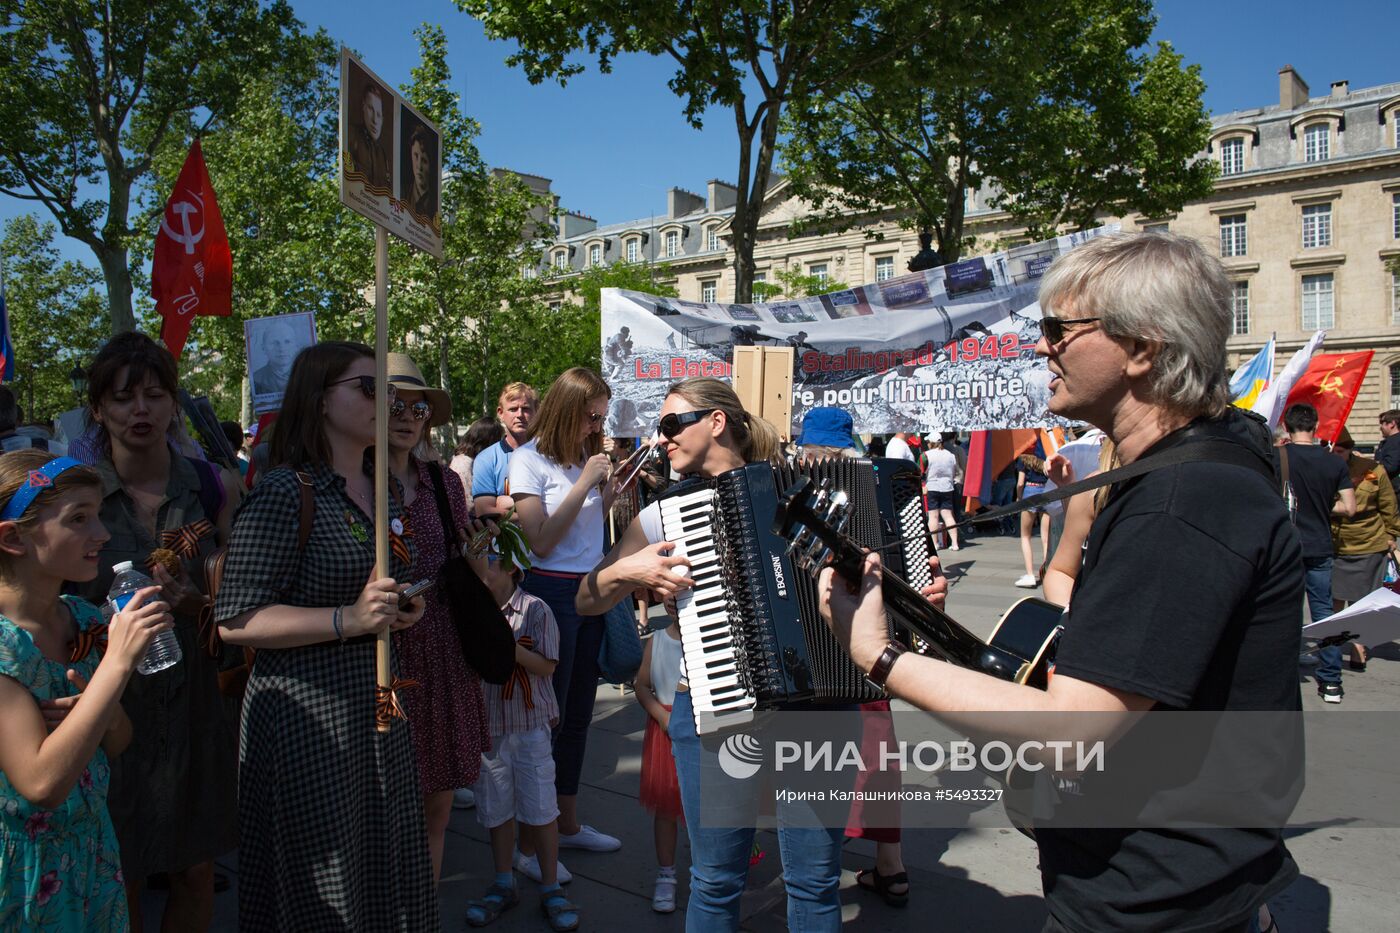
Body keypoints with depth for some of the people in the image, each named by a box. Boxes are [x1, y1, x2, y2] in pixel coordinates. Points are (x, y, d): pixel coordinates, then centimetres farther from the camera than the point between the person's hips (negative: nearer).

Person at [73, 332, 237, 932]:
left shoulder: (208, 487, 1)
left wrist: (195, 605, -13)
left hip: (193, 698, 2)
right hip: (110, 705, -2)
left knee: (195, 870, 13)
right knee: (120, 880, 9)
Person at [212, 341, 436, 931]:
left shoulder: (387, 491, 11)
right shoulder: (285, 491, -14)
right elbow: (236, 620, -18)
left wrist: (406, 610, 5)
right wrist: (348, 620, -25)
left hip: (381, 711, 7)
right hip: (309, 720, -7)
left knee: (390, 875, 16)